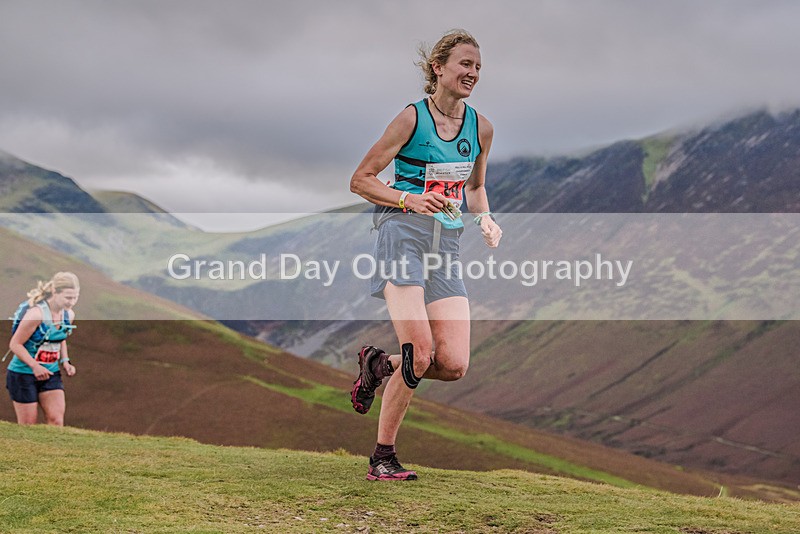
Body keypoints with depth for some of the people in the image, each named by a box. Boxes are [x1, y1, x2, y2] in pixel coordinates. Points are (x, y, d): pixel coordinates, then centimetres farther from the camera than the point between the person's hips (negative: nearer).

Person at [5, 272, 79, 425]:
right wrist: (35, 366, -25)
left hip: (50, 373, 6)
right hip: (23, 374, -6)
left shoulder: (69, 315, 0)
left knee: (56, 419, -7)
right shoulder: (36, 314, -22)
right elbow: (15, 344, -17)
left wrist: (65, 361, 2)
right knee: (28, 426, 1)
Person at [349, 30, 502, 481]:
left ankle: (377, 364, 21)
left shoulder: (481, 127, 10)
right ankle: (383, 457, 1)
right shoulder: (412, 118, -5)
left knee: (454, 365, -8)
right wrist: (410, 200, -16)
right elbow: (360, 180, -1)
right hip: (403, 235, -5)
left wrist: (485, 219, 6)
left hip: (448, 244, 5)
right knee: (420, 354, -16)